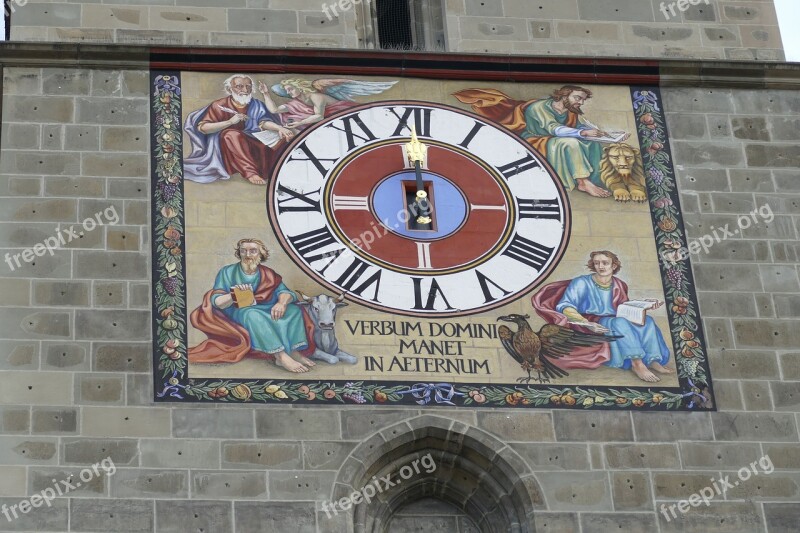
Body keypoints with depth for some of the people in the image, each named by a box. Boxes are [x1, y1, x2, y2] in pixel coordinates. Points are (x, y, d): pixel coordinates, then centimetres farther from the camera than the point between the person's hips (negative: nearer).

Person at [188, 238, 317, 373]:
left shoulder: (268, 274, 7)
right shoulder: (227, 272, -1)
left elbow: (284, 292, -5)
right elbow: (217, 302, -10)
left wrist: (282, 303, -29)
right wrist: (234, 295, -31)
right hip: (237, 314, -4)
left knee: (293, 310, -16)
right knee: (253, 314, -37)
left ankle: (294, 351, -32)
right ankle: (281, 356, -47)